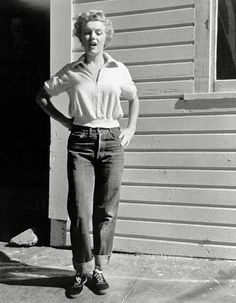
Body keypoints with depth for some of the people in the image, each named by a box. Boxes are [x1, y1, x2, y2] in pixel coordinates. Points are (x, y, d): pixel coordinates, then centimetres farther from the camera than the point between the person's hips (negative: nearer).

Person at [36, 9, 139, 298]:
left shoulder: (118, 70, 6)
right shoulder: (71, 72, 4)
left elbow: (134, 99, 22)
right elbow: (42, 96, 15)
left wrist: (131, 129, 11)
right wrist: (64, 120, 5)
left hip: (111, 142, 1)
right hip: (80, 143, -1)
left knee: (106, 211, 4)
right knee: (80, 212, -4)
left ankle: (99, 269, 21)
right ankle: (82, 271, 15)